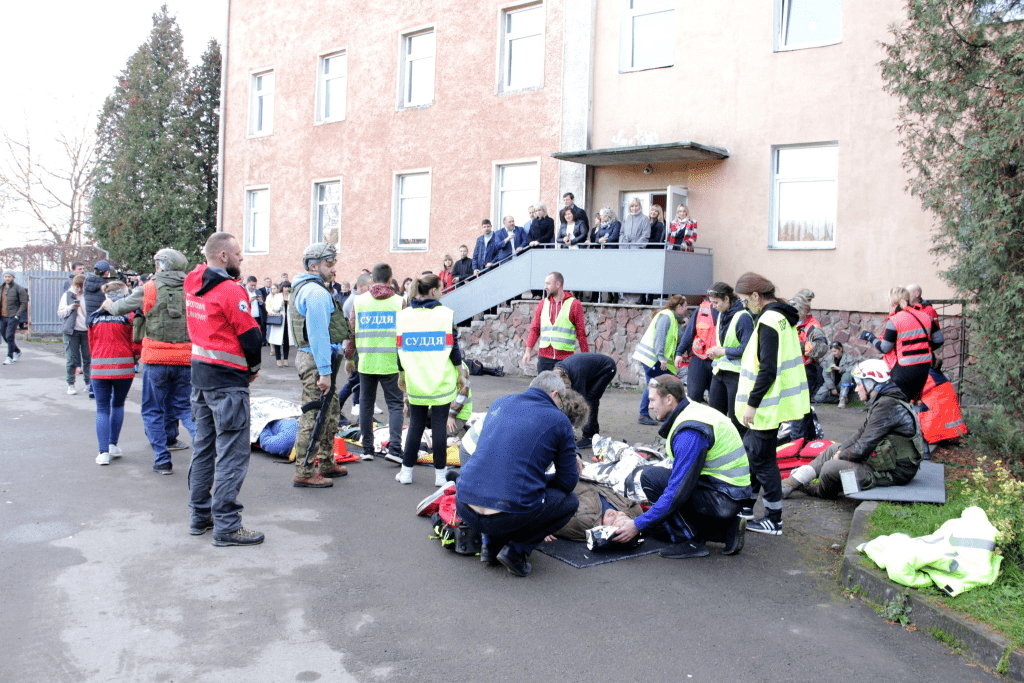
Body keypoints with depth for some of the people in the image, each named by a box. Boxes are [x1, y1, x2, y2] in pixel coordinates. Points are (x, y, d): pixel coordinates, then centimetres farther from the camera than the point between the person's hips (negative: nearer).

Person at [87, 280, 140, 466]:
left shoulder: (94, 317, 6)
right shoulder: (128, 316, -6)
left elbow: (91, 344, 13)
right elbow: (135, 343, -5)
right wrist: (135, 357, 15)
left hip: (99, 368, 2)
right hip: (123, 367, -2)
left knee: (102, 409, 5)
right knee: (118, 405, 18)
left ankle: (104, 452, -3)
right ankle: (113, 445, 17)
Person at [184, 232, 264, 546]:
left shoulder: (193, 283, 4)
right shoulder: (231, 291, -18)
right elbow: (250, 336, -14)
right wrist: (254, 367, 2)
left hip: (199, 373, 9)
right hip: (228, 380, -9)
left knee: (203, 446, 17)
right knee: (232, 452, -3)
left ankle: (200, 516, 27)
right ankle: (226, 526, 0)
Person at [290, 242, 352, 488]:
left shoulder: (306, 289, 19)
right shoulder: (316, 292, -16)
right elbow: (318, 335, -22)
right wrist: (324, 372, -23)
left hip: (309, 356, 11)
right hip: (317, 360, -11)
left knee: (330, 411, 19)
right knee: (313, 417, -6)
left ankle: (326, 464, 30)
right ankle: (303, 474, 1)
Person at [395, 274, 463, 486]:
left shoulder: (404, 315, 3)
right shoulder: (446, 314, -5)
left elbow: (401, 349, 7)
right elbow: (454, 347, -3)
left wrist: (401, 376, 19)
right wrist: (459, 374, 11)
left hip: (415, 382, 3)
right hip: (442, 382, -3)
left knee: (415, 425, 13)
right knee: (439, 425, 3)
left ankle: (407, 471, 17)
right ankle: (440, 474, 8)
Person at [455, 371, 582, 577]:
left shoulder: (500, 404, 17)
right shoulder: (559, 421, 3)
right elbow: (568, 482, 7)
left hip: (465, 508, 6)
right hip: (510, 516, -5)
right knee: (570, 501, 21)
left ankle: (491, 545, 19)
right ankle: (517, 550, 5)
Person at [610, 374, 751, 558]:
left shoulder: (690, 432, -23)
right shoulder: (694, 411, 9)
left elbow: (678, 490, -26)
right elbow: (681, 474, 19)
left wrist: (638, 525, -20)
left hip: (723, 498, -10)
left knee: (649, 477, -15)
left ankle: (690, 542, -8)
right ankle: (727, 529, 12)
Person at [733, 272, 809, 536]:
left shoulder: (768, 321, -19)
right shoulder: (783, 317, 12)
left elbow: (767, 370, -24)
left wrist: (752, 403, -19)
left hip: (767, 405, -10)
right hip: (773, 402, 10)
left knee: (762, 459, 0)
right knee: (751, 451, 20)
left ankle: (774, 520, 9)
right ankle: (745, 505, 32)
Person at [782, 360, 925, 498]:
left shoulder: (887, 406, -23)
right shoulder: (884, 402, 10)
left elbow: (863, 448, -24)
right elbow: (862, 432, 17)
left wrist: (840, 456, -7)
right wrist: (841, 450, 4)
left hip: (894, 473, -11)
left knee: (831, 468, -17)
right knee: (833, 448, 16)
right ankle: (795, 480, 15)